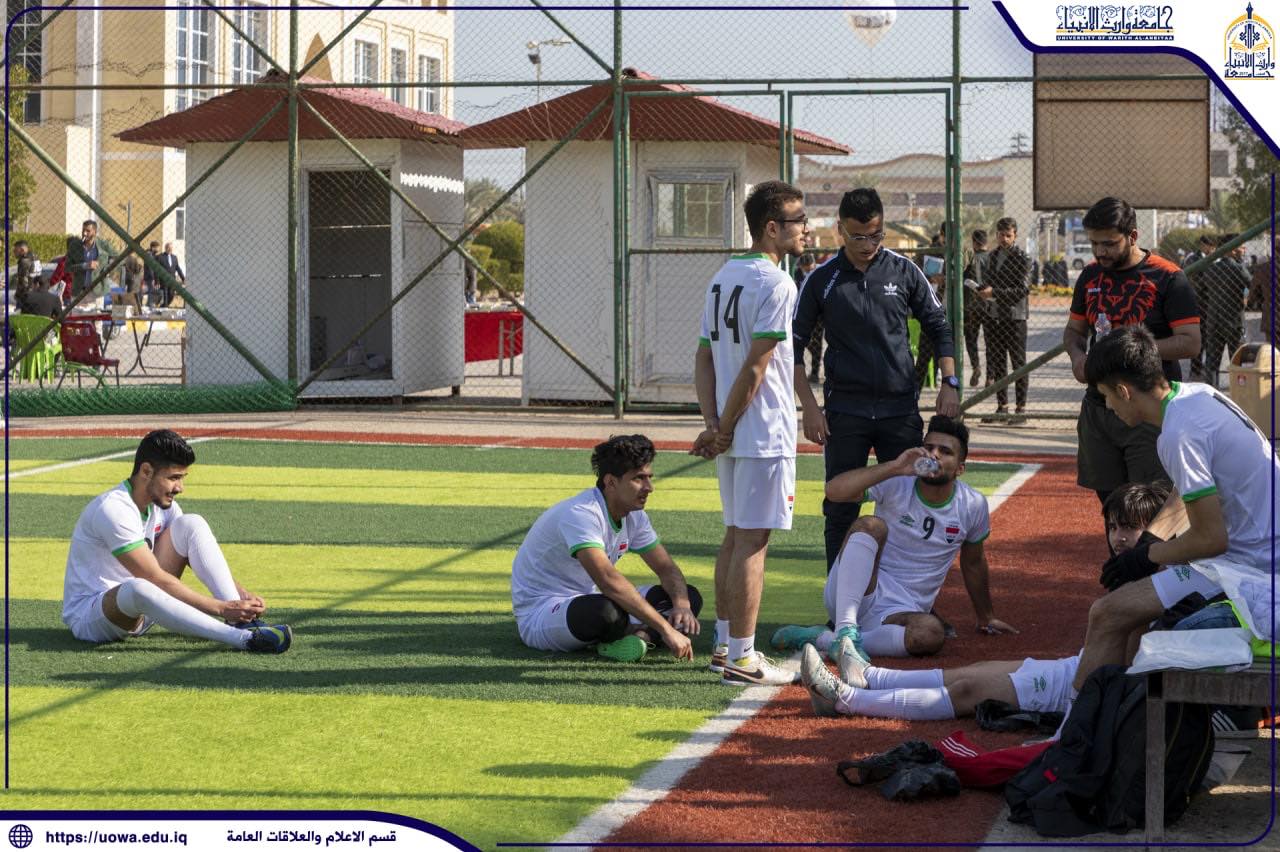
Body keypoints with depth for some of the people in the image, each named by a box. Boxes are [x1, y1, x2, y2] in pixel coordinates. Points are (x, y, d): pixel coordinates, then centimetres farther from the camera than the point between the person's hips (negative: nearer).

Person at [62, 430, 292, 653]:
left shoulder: (163, 505, 2)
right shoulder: (112, 509, -25)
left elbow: (200, 558, 7)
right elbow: (156, 579, -29)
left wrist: (241, 594, -11)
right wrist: (221, 609, -30)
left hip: (141, 611, 8)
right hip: (88, 618, -8)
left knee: (191, 524, -6)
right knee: (136, 588, -43)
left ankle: (242, 620, -19)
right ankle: (244, 638, -46)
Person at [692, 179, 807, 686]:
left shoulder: (723, 278, 13)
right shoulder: (776, 284, -15)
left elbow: (704, 359, 11)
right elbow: (755, 367, -19)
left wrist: (712, 424, 3)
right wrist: (724, 429, -12)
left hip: (732, 434, 9)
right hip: (764, 433, -9)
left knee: (737, 535, 17)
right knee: (753, 540, -6)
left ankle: (724, 644, 23)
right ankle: (741, 658, -4)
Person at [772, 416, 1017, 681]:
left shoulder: (973, 505, 2)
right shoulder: (896, 484, -8)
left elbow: (973, 563, 21)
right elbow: (834, 490, -25)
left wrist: (986, 617, 30)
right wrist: (894, 468, -31)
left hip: (900, 611, 2)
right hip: (849, 596, -2)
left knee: (930, 634, -35)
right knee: (871, 525, -30)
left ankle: (824, 639, -29)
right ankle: (846, 631, -43)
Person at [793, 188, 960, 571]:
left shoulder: (904, 272, 3)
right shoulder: (822, 280, 0)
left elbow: (938, 327, 12)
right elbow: (794, 346, 3)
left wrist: (950, 383, 0)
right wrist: (809, 406, -5)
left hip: (901, 408, 1)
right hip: (845, 411, -1)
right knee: (841, 510, 0)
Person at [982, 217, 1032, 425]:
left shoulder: (1022, 258, -7)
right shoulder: (993, 256, 14)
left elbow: (1022, 290, -15)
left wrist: (994, 292, -21)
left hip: (1015, 317, -7)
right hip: (995, 316, 7)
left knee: (1018, 363, -2)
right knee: (996, 362, 9)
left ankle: (1021, 408, 1)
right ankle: (1002, 406, 15)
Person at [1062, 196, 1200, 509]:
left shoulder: (1168, 278, -8)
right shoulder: (1090, 277, 10)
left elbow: (1191, 343, -12)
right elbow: (1073, 330, 21)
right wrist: (1077, 356, -2)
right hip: (1098, 408, 6)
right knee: (1108, 497, 11)